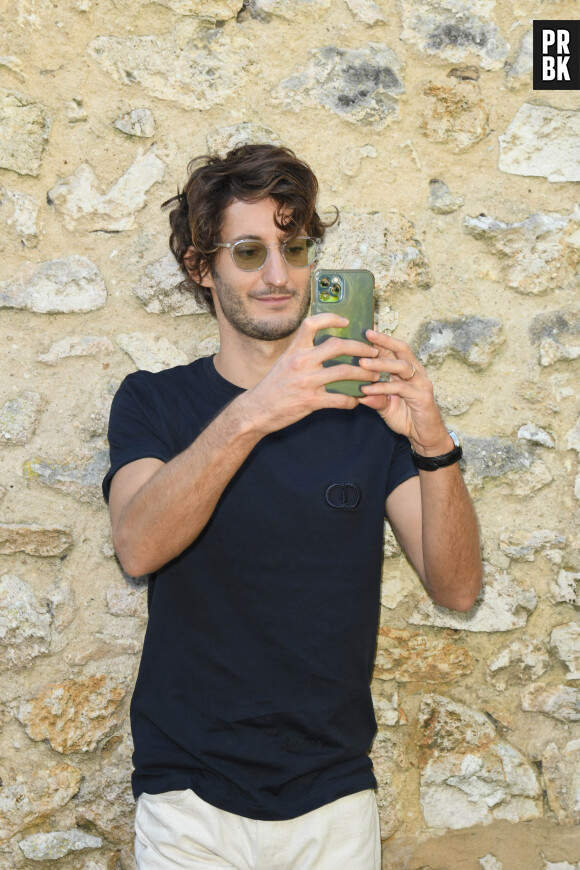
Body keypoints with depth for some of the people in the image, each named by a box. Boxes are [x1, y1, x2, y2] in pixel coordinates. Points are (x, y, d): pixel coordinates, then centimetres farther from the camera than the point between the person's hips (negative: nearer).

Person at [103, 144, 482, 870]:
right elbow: (137, 547, -21)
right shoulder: (154, 401, -1)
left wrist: (433, 445, -26)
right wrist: (252, 415, -35)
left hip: (335, 795, 2)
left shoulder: (365, 405, 0)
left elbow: (456, 589, -9)